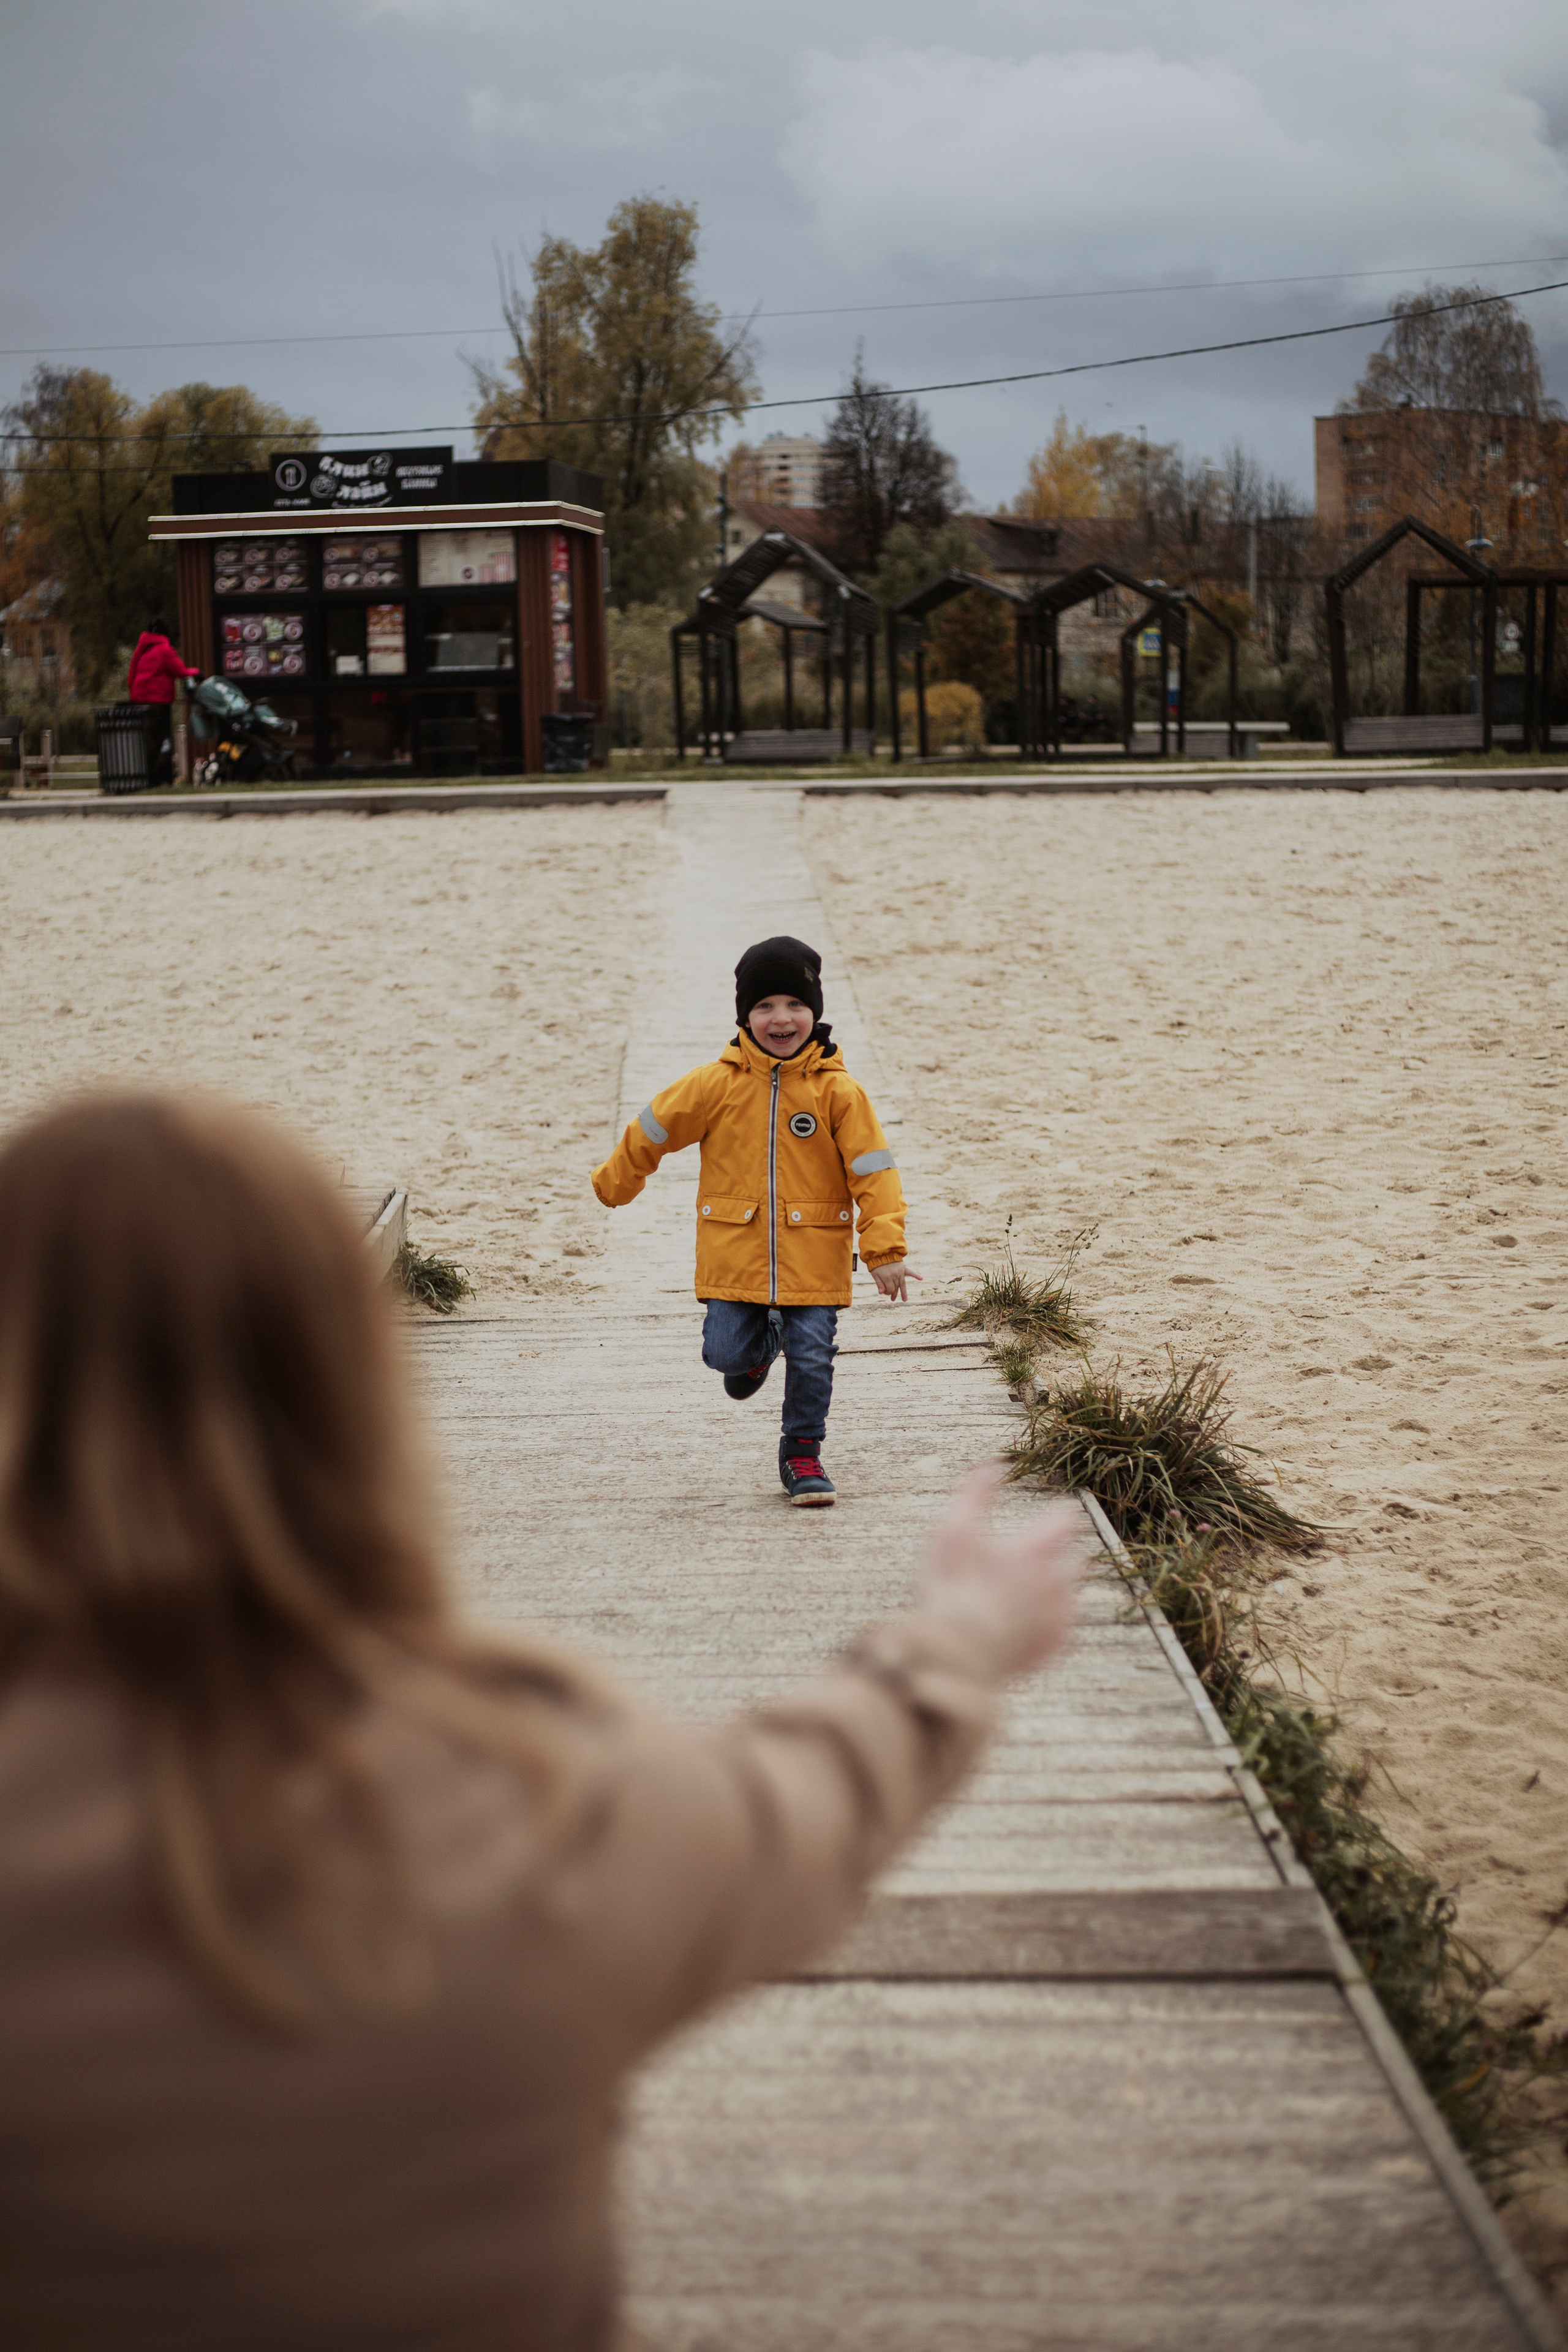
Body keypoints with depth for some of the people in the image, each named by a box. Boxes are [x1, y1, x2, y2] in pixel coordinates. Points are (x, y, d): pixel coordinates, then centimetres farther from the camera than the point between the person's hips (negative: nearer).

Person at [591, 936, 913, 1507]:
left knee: (811, 1355, -4)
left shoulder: (838, 1090, -6)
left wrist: (885, 1251, -11)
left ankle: (802, 1453, 17)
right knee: (725, 1353, -2)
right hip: (734, 1252, 1)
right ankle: (757, 1347, 36)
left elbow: (873, 1169, -5)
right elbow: (653, 1132, 11)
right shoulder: (716, 1084, -3)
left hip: (813, 1254, -1)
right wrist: (614, 1185, 23)